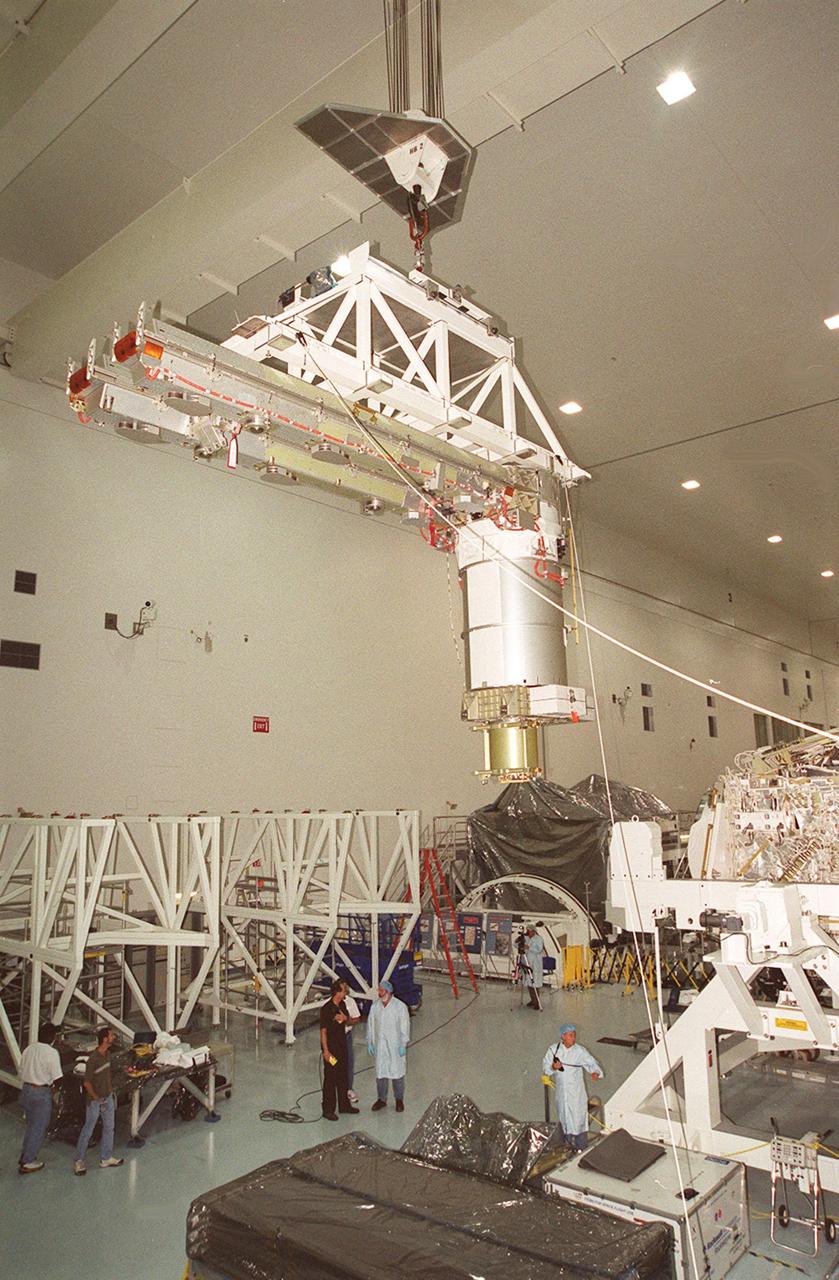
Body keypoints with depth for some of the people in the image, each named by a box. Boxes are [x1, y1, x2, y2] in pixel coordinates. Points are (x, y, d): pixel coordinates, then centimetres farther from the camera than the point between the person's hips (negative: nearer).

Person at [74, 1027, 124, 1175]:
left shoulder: (107, 1054, -1)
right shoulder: (93, 1059, -26)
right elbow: (87, 1083, -21)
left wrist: (110, 1090, 13)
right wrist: (96, 1098, -17)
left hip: (108, 1098, 8)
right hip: (95, 1100, -8)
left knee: (109, 1128, 15)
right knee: (87, 1130, 6)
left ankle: (105, 1158, 29)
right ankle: (78, 1161, 22)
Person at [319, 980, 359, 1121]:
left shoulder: (342, 1005, 2)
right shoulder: (327, 1008, -21)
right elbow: (323, 1031, -19)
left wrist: (345, 1018, -10)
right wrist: (325, 1051, -19)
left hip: (342, 1045, 7)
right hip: (331, 1047, -7)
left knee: (343, 1077, 17)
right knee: (330, 1079, 3)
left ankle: (344, 1105, 31)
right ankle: (328, 1110, 15)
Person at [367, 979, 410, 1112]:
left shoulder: (400, 1007, -11)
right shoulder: (375, 1007, 1)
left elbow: (405, 1027, -8)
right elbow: (370, 1026, 8)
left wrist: (403, 1045, -10)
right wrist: (369, 1043, 6)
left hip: (395, 1045, -3)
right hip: (379, 1045, 3)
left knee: (397, 1071, 4)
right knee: (380, 1072, 8)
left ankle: (399, 1099, 21)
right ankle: (381, 1099, 24)